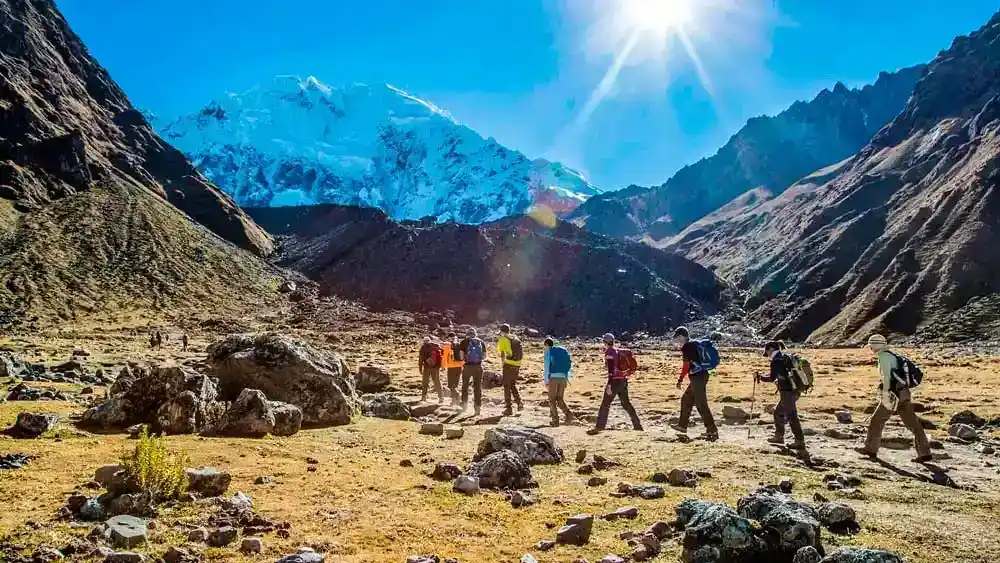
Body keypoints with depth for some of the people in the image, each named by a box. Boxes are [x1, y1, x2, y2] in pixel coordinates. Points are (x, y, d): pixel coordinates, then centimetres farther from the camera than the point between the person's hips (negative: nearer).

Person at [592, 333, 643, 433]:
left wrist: (609, 385, -21)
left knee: (605, 404, -5)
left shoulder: (609, 352, -11)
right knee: (626, 404, 16)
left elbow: (611, 370, -19)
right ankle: (638, 425, 20)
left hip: (615, 381, -8)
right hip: (623, 380, 8)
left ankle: (600, 427, -8)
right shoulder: (618, 351, 14)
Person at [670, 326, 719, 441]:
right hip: (703, 375, 10)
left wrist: (680, 380, -8)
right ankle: (682, 425, 27)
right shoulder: (694, 344, 15)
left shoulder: (686, 347, -11)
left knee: (701, 404, -7)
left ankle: (712, 431, -6)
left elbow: (686, 365, -15)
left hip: (697, 377, -10)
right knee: (686, 399, 19)